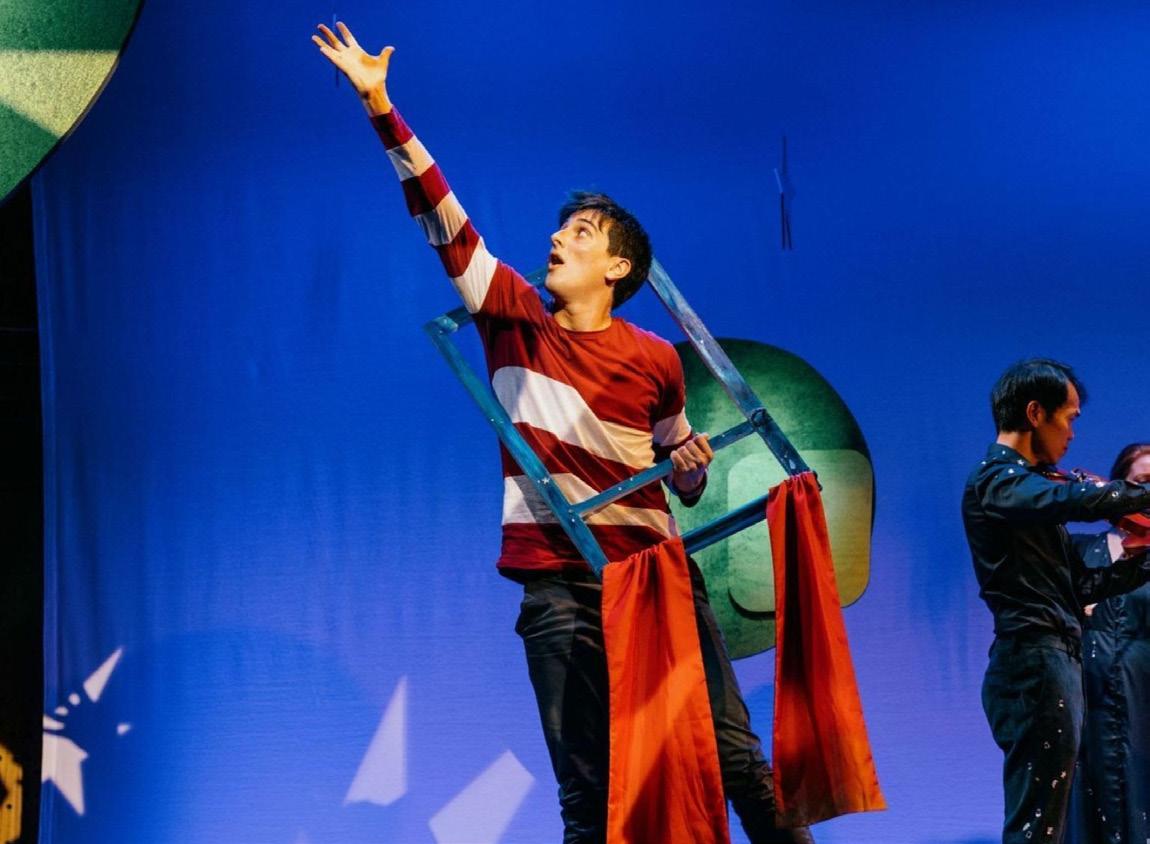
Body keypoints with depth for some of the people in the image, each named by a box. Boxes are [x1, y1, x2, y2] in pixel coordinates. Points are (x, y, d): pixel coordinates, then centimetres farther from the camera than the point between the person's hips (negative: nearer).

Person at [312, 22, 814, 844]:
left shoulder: (656, 360, 7)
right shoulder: (516, 321, 6)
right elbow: (442, 217, 0)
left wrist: (694, 467, -6)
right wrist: (381, 107, -5)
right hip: (560, 583, 0)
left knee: (735, 755, -2)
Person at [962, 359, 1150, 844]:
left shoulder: (1028, 485, 20)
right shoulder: (999, 481, -9)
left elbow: (1081, 586, 18)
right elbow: (1088, 502, -29)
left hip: (1053, 661, 10)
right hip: (1035, 663, -10)